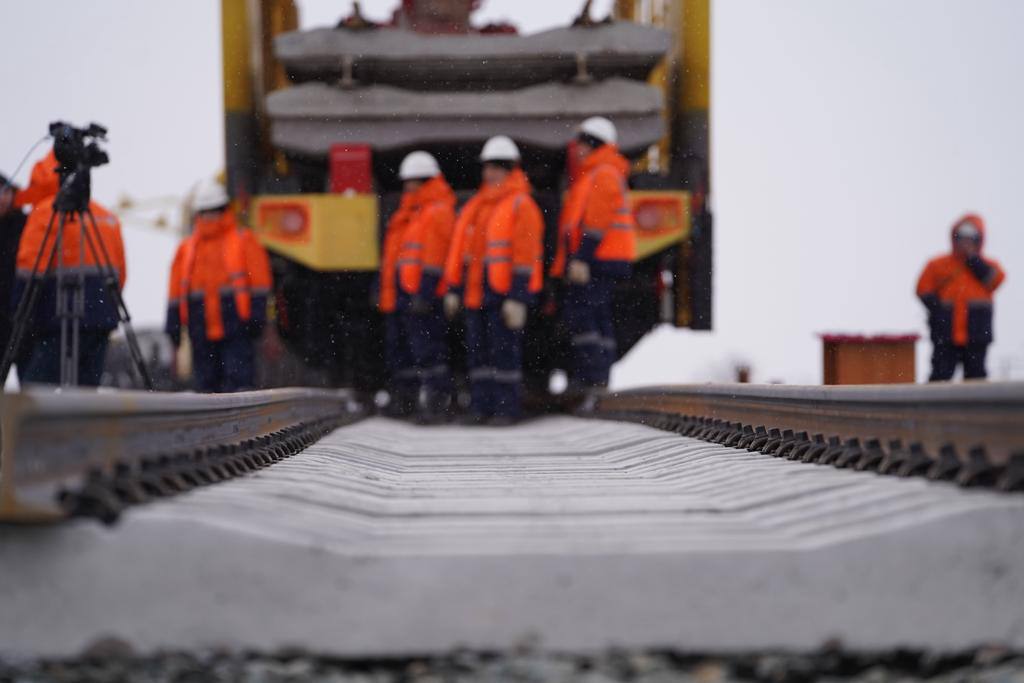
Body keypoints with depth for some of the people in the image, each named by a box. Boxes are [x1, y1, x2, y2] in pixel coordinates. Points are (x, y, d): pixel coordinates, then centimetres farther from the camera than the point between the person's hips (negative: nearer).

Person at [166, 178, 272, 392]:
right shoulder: (186, 249, 15)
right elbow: (176, 292, 15)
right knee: (206, 383, 6)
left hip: (236, 330, -4)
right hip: (202, 333, 4)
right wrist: (173, 326, 10)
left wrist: (256, 317, -8)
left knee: (238, 380, -11)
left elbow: (260, 283, 0)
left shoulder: (244, 242, 4)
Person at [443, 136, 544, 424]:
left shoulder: (521, 205, -6)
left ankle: (507, 407, -1)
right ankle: (481, 406, 13)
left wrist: (517, 299, -17)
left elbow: (526, 256, -12)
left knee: (504, 350, -6)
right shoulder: (474, 206, 17)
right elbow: (459, 249, 19)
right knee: (478, 351, 8)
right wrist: (453, 291, 13)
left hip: (506, 292, -7)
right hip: (476, 292, 7)